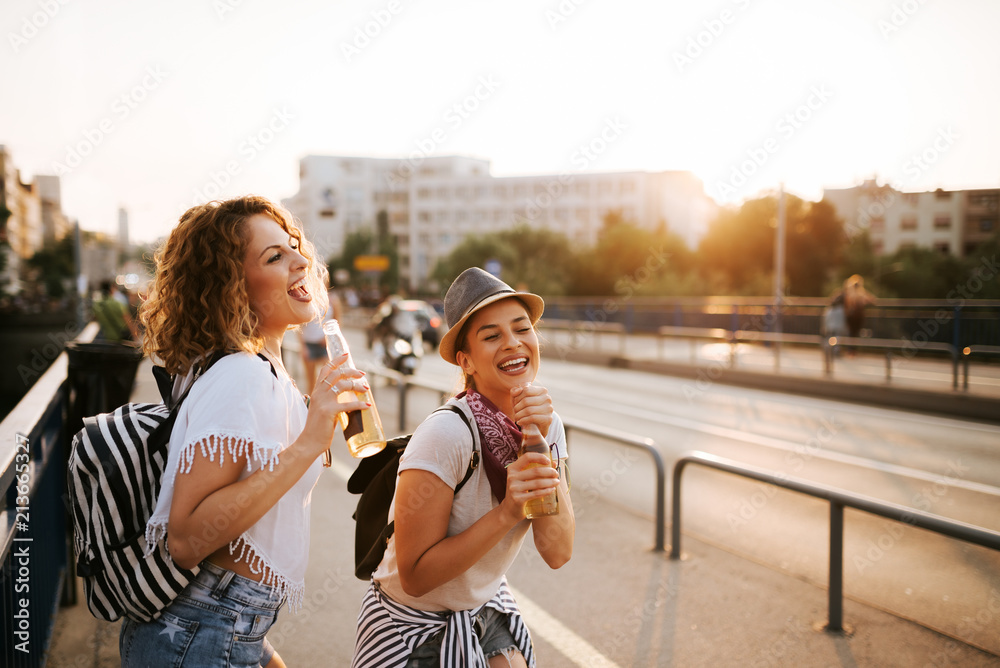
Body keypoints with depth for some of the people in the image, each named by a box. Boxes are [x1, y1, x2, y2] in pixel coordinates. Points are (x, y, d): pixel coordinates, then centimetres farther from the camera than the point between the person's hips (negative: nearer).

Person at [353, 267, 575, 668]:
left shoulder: (548, 425, -10)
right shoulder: (447, 434, -29)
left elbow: (557, 554, -18)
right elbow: (415, 576, -24)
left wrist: (540, 441, -27)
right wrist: (507, 513, -34)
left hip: (487, 612, 5)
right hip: (416, 630, -5)